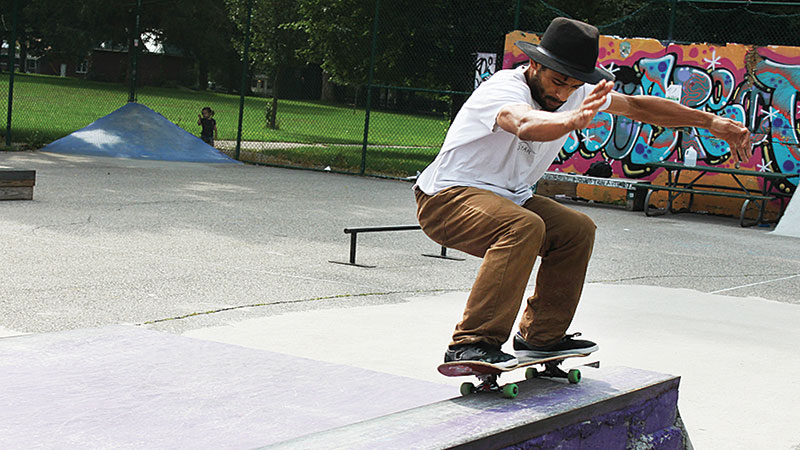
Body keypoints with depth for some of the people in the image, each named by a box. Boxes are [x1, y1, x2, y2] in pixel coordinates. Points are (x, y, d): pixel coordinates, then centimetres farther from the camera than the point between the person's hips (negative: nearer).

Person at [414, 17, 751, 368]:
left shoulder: (576, 94, -1)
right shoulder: (505, 89, -25)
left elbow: (638, 106, 9)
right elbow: (525, 124, -49)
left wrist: (713, 123, 10)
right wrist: (572, 120, -69)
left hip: (505, 196, 9)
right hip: (445, 197, -9)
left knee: (577, 230, 0)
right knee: (524, 226, -32)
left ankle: (541, 336, 13)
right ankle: (471, 345, -33)